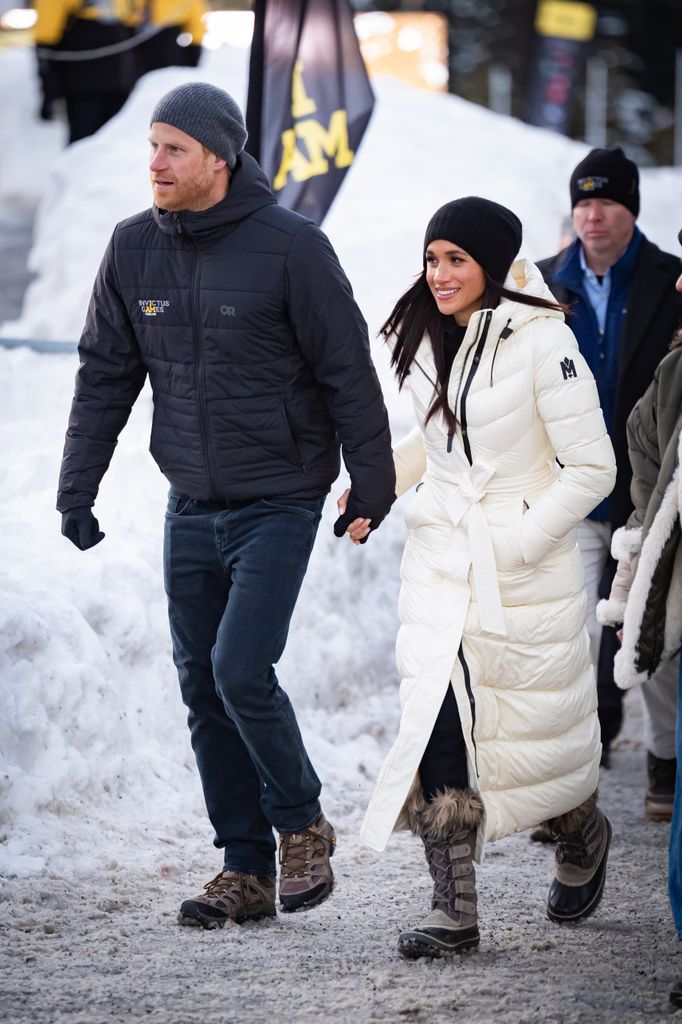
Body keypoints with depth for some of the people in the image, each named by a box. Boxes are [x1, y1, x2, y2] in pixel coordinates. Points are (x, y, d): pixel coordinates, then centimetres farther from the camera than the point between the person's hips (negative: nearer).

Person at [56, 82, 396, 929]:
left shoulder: (290, 246, -13)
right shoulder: (135, 248, 1)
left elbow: (348, 373, -8)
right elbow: (105, 374, 8)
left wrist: (371, 488, -7)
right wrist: (76, 489, 3)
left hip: (279, 501, -5)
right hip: (190, 508, 5)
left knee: (242, 673, -14)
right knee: (203, 689, 6)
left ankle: (301, 821, 10)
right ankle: (246, 868, 16)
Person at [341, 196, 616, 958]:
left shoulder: (541, 340, -15)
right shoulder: (427, 338, 6)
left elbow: (591, 468, -13)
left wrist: (517, 544, -18)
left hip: (527, 568, -5)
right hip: (439, 558, 5)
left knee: (539, 725, 7)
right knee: (437, 723, -8)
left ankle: (581, 836, 40)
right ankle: (453, 909, -5)